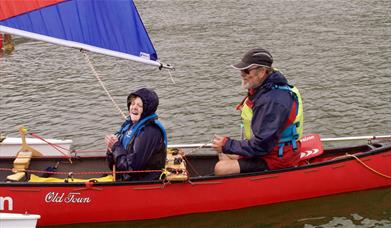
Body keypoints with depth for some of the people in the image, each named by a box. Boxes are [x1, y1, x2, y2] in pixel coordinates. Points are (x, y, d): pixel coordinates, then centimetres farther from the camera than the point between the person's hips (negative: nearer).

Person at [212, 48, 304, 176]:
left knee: (221, 169, -19)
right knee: (223, 154, 17)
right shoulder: (261, 89, 5)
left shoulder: (272, 101, -28)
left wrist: (227, 145, -18)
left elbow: (261, 145, -28)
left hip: (277, 160, -10)